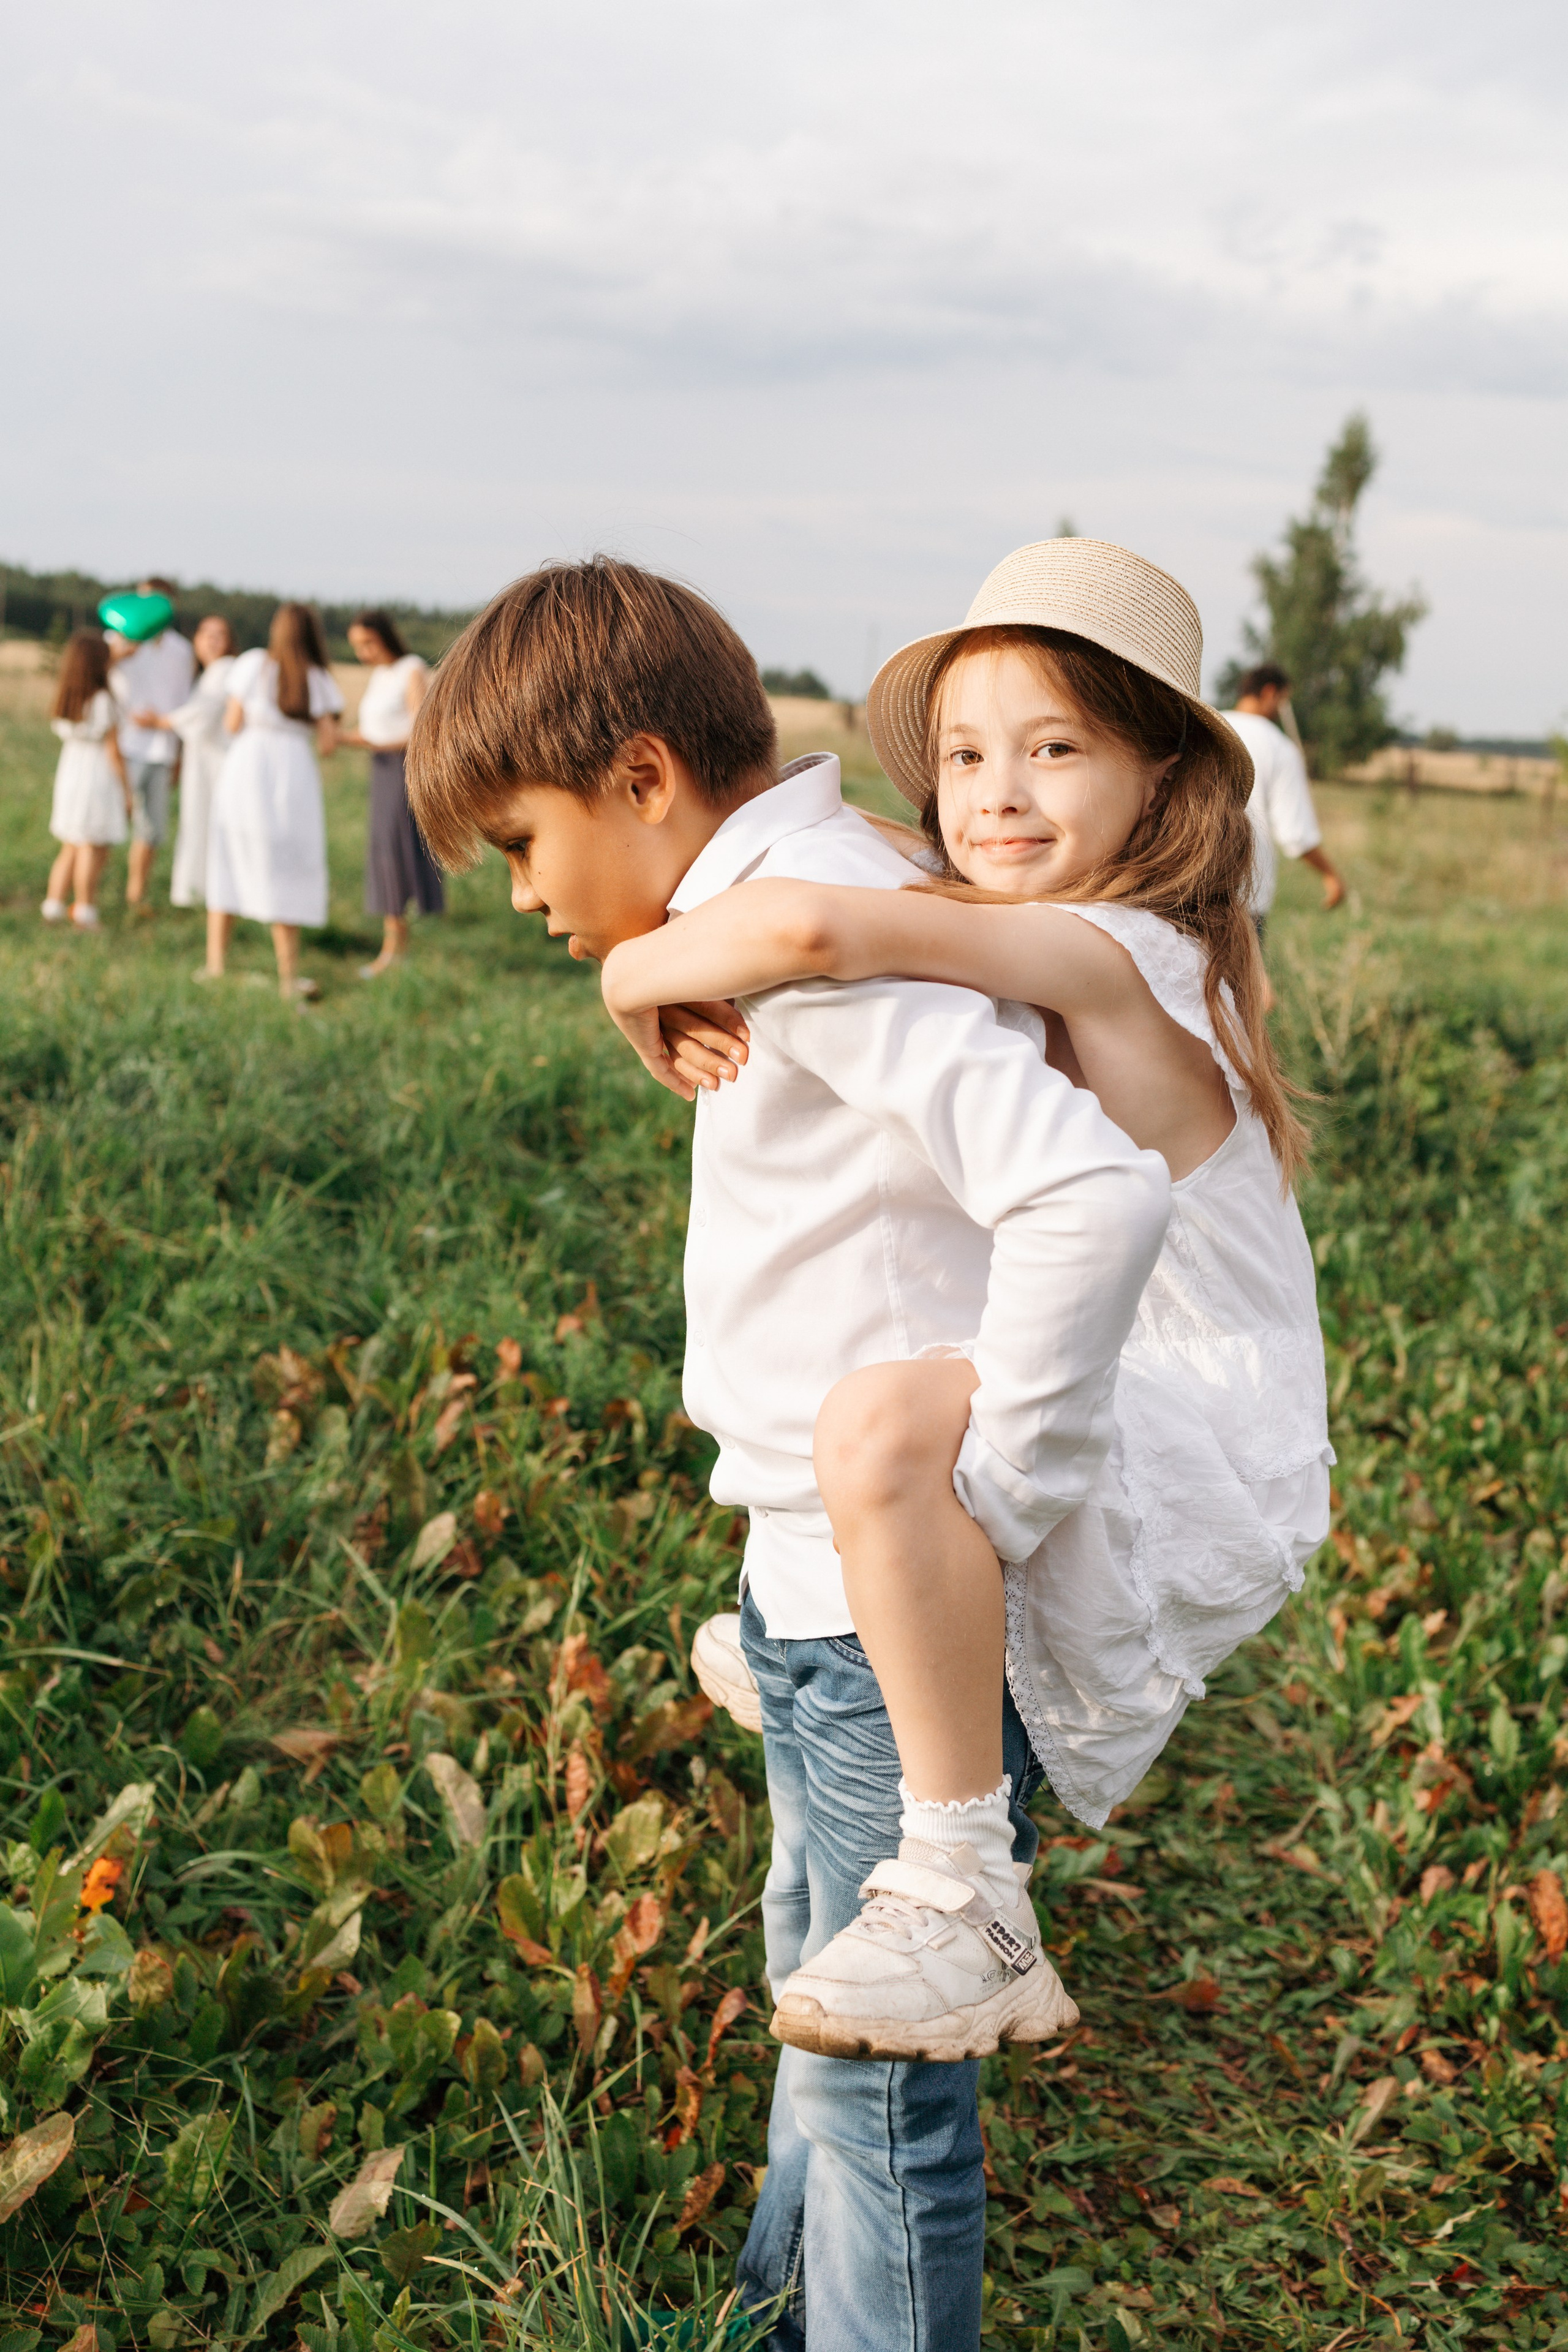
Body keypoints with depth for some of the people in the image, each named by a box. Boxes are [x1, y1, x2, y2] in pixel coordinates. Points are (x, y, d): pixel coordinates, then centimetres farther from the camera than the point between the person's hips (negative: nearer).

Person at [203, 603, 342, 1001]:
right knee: (284, 875, 6)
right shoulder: (320, 680, 2)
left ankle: (216, 964, 8)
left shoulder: (253, 665, 0)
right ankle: (289, 975, 5)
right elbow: (328, 741, -1)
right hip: (294, 773, 0)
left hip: (246, 769, 0)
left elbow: (232, 724, 0)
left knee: (228, 865, 11)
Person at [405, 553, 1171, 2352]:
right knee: (815, 1992, 29)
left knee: (880, 2080, 7)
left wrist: (994, 1505, -26)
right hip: (824, 1585, 11)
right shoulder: (801, 900, 9)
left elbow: (1094, 1190, -35)